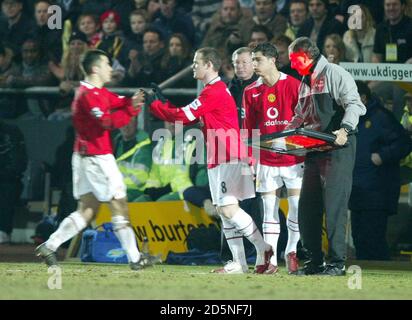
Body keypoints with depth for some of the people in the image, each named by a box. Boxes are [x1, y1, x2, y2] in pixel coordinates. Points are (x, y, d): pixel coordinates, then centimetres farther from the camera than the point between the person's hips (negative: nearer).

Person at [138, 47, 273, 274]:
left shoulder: (214, 92, -14)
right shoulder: (216, 90, 19)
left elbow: (183, 116, -14)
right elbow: (191, 117, 20)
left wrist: (153, 103, -3)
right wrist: (158, 103, 13)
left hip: (228, 159, -10)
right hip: (218, 161, 10)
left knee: (228, 209, -15)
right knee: (224, 211, 8)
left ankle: (264, 250, -8)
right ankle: (239, 263, 8)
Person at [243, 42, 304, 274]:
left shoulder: (294, 86, -4)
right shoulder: (251, 92, 6)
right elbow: (249, 129, 10)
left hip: (294, 157, -3)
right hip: (266, 160, 3)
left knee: (297, 208, -3)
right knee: (270, 209, 1)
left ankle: (291, 251, 15)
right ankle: (271, 259, 3)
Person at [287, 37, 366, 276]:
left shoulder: (336, 74, -6)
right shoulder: (306, 82, 21)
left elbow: (354, 105, -16)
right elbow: (300, 116, 29)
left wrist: (344, 130, -31)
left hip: (338, 148, -9)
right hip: (314, 149, 9)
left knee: (334, 205, -12)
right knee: (307, 206, 6)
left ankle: (337, 262, -10)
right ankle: (315, 261, 13)